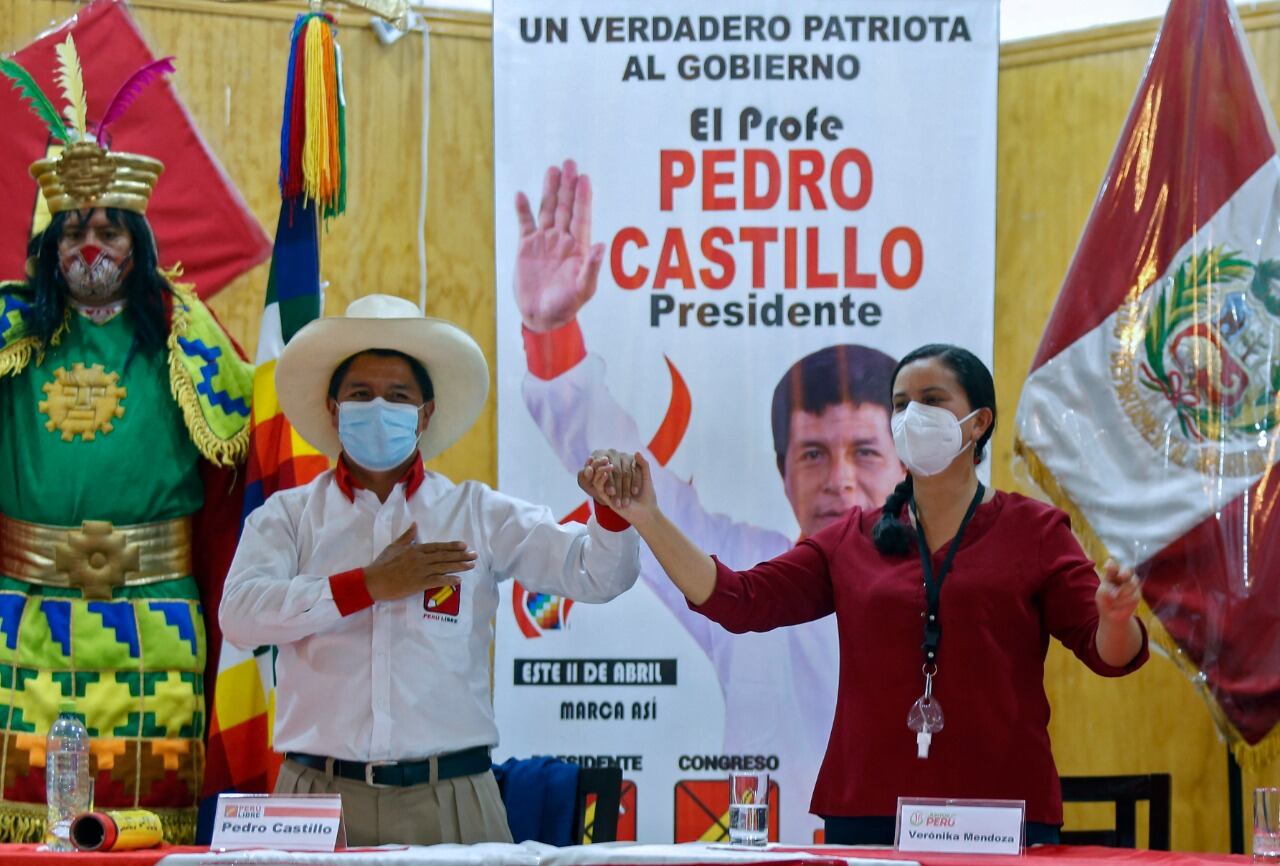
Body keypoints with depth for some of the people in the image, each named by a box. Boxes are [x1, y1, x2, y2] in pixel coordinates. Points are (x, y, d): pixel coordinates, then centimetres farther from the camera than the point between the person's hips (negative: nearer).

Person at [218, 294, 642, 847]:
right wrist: (369, 585, -12)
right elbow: (240, 615, -8)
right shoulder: (287, 516, 9)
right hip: (321, 798, -1)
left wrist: (612, 510, -16)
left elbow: (595, 575, 5)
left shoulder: (478, 515, 11)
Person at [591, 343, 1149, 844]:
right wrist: (651, 522, -4)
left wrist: (1115, 617, -24)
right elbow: (739, 600, 5)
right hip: (866, 813, 2)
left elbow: (1109, 653, -1)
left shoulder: (1034, 531, 5)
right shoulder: (852, 541, 12)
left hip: (1001, 815, -2)